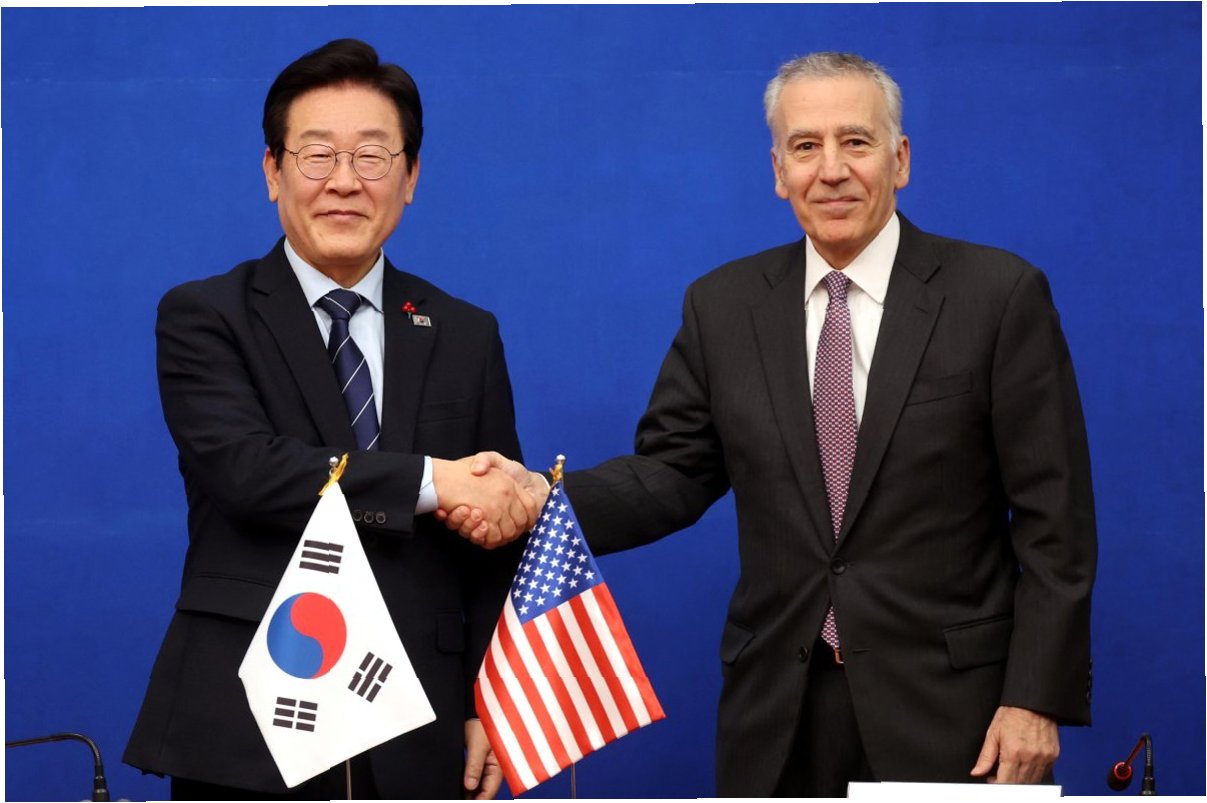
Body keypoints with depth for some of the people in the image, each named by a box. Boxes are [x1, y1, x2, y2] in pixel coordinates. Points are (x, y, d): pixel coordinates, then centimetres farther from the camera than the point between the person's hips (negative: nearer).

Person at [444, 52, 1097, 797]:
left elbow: (1054, 519, -6)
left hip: (948, 706, -3)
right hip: (780, 708, 3)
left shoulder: (1000, 295, -5)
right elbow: (674, 474, 6)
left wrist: (1037, 699, -10)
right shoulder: (723, 307, 6)